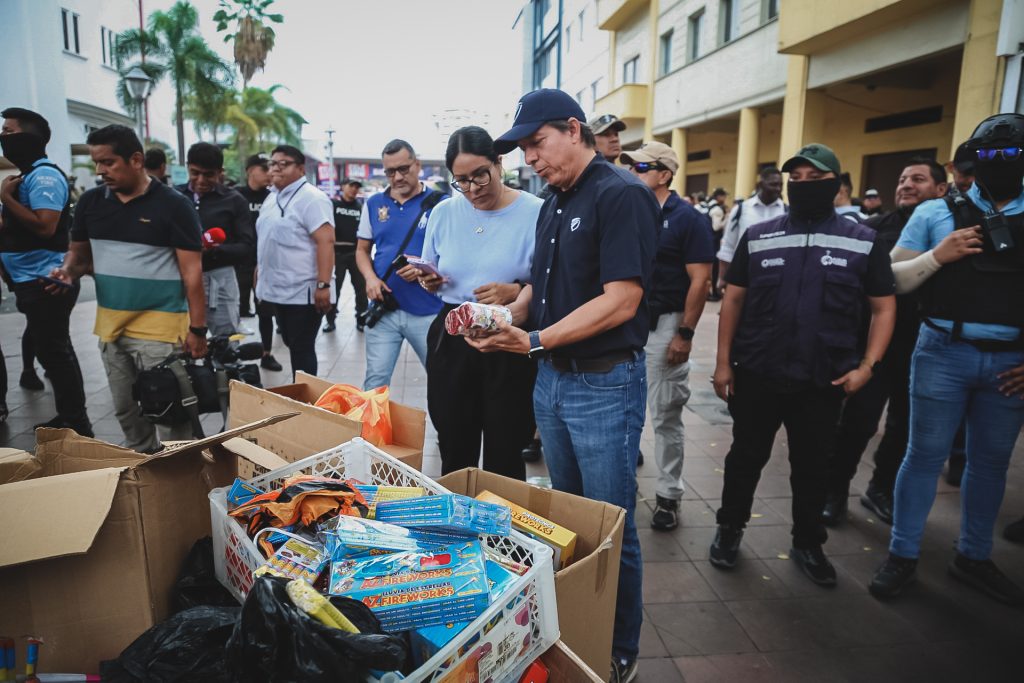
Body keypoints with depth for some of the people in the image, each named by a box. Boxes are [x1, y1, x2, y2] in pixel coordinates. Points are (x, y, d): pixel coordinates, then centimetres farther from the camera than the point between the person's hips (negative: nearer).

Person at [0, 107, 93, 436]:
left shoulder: (43, 175, -15)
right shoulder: (30, 175, 17)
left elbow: (45, 227, -25)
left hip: (46, 281, -11)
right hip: (34, 280, 11)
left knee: (54, 351, -6)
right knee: (51, 350, 14)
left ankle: (76, 424, 3)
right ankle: (68, 419, 24)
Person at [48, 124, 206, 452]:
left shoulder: (173, 205, -9)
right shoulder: (90, 202, 7)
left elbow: (192, 271, -10)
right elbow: (80, 253, 18)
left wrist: (197, 328, -12)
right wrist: (68, 272, -7)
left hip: (160, 327, -6)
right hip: (110, 326, 6)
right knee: (125, 411, 17)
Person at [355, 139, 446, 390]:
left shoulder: (440, 202, -3)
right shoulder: (373, 203, 9)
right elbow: (362, 250, 16)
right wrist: (371, 278, -5)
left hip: (428, 310, -2)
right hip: (383, 308, 3)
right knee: (375, 381, 7)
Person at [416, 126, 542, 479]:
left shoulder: (536, 213, -8)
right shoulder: (443, 213, 7)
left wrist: (516, 292, -24)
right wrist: (429, 281, -3)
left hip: (511, 347, -4)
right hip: (451, 340, 4)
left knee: (504, 455, 6)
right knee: (454, 451, 14)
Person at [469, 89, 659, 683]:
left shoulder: (622, 195, -14)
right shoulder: (555, 204, 13)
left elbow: (620, 301, -21)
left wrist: (534, 341, -23)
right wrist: (502, 318, -2)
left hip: (605, 383, -8)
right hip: (552, 378, 8)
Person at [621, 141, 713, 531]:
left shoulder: (688, 219, -7)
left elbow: (700, 281, -11)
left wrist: (685, 334, -15)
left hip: (664, 325, -5)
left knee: (665, 417, 4)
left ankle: (669, 495, 18)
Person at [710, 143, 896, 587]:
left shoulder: (863, 242, 2)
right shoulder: (758, 237, 3)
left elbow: (884, 308, 6)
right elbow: (733, 300, 4)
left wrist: (866, 366, -6)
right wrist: (723, 363, -1)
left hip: (823, 381, 0)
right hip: (755, 375, 0)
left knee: (812, 466, 14)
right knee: (746, 457, 13)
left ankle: (808, 544, 33)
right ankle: (730, 528, 32)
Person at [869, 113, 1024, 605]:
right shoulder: (936, 214, 2)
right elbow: (891, 281, 0)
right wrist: (937, 256, -16)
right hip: (944, 353, -3)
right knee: (925, 455, 4)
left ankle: (973, 557, 30)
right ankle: (902, 555, 17)